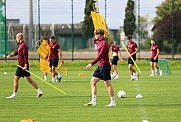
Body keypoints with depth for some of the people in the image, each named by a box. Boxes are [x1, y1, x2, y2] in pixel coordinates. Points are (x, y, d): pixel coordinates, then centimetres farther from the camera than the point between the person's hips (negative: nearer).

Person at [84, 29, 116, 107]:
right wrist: (96, 39, 17)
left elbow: (100, 56, -23)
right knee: (92, 82, 6)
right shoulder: (99, 42, 13)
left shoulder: (104, 43, -15)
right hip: (100, 66, 10)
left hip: (104, 66, -10)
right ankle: (93, 100, 5)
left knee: (108, 84, -5)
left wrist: (92, 64, -26)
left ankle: (113, 102, 0)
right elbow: (94, 41, 40)